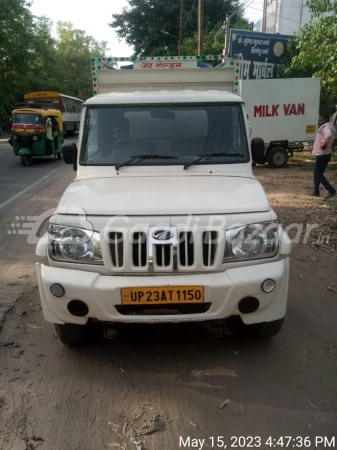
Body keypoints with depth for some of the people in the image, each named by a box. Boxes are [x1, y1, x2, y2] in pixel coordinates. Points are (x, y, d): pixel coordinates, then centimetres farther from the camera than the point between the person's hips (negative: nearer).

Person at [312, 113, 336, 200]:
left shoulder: (326, 128, -17)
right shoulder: (324, 128, 17)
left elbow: (328, 135, -40)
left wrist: (323, 144, -27)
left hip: (322, 155, -11)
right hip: (322, 154, 11)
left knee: (318, 174, -10)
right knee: (317, 173, 17)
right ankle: (316, 192, 24)